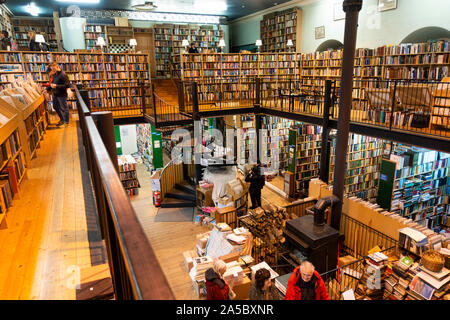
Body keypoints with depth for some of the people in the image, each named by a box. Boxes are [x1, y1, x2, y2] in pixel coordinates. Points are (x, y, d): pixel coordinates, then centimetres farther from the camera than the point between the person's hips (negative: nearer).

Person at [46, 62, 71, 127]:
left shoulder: (63, 75, -16)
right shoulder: (54, 75, 9)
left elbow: (67, 85, -21)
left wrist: (57, 86, -25)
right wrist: (47, 89, 9)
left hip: (62, 95, -9)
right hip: (55, 94, 9)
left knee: (64, 108, 2)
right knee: (55, 107, 18)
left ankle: (66, 122, 16)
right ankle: (62, 120, 34)